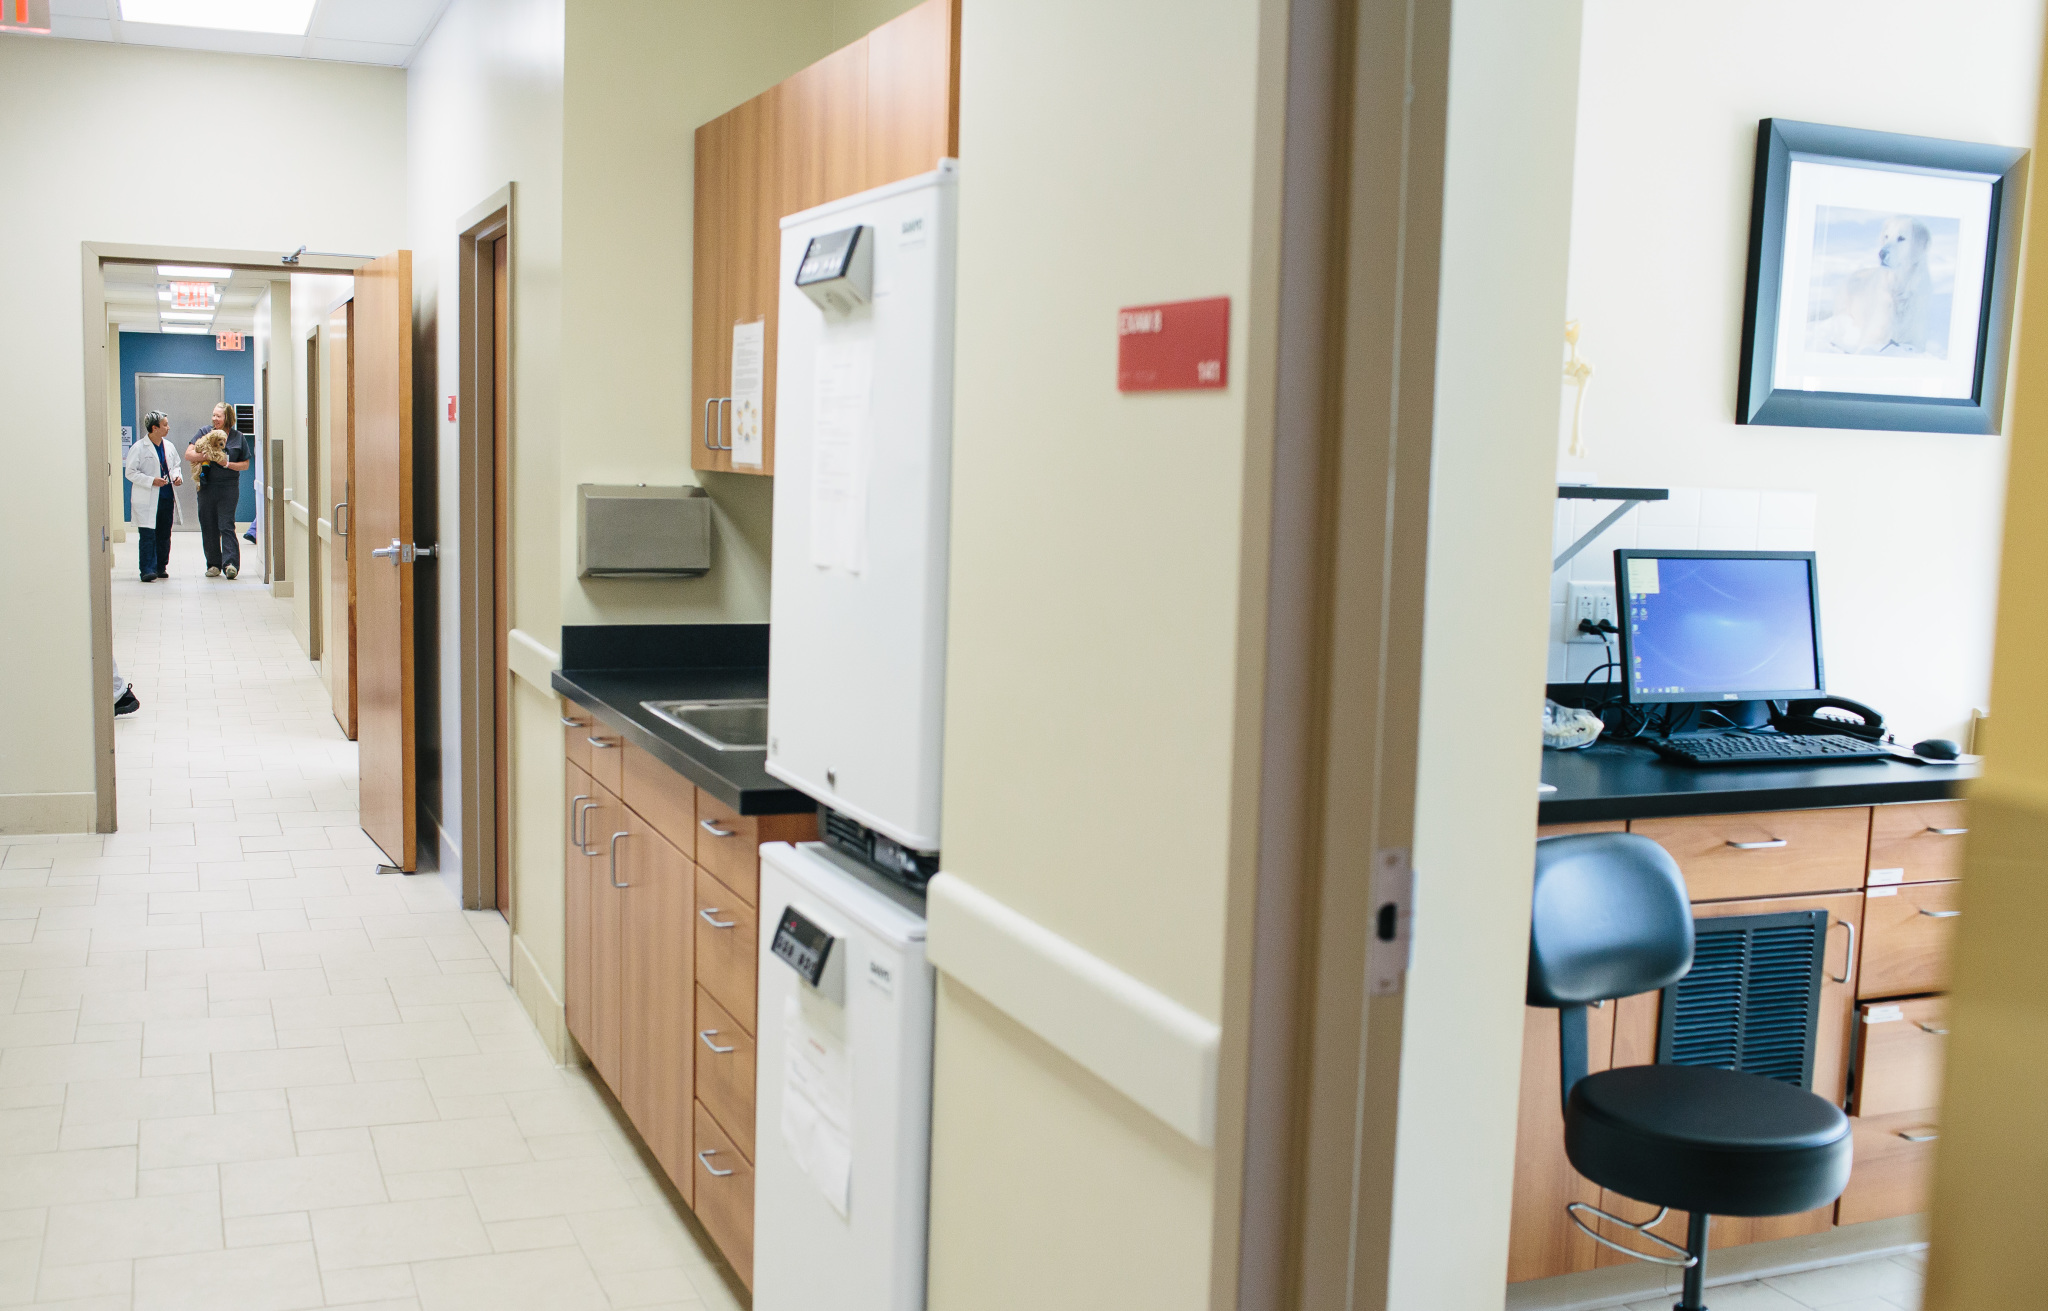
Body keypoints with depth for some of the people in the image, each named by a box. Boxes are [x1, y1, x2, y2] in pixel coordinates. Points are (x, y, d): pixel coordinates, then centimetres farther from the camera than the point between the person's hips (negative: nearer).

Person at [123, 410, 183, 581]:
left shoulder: (169, 447, 12)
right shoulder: (138, 448, -6)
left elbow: (176, 465, 26)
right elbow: (131, 472, -8)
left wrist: (178, 477, 5)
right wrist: (152, 481, -18)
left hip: (167, 498, 6)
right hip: (147, 500, -6)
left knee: (164, 535, 11)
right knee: (148, 536, -9)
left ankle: (161, 567, 21)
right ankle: (148, 569, -10)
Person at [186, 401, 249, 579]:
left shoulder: (238, 438, 3)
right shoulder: (204, 432, 4)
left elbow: (245, 464, 6)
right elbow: (188, 454, -3)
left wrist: (227, 463, -10)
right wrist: (209, 456, -15)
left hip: (229, 487, -2)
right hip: (207, 487, 2)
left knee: (226, 526, -10)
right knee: (208, 527, 5)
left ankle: (230, 563, -14)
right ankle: (214, 564, 13)